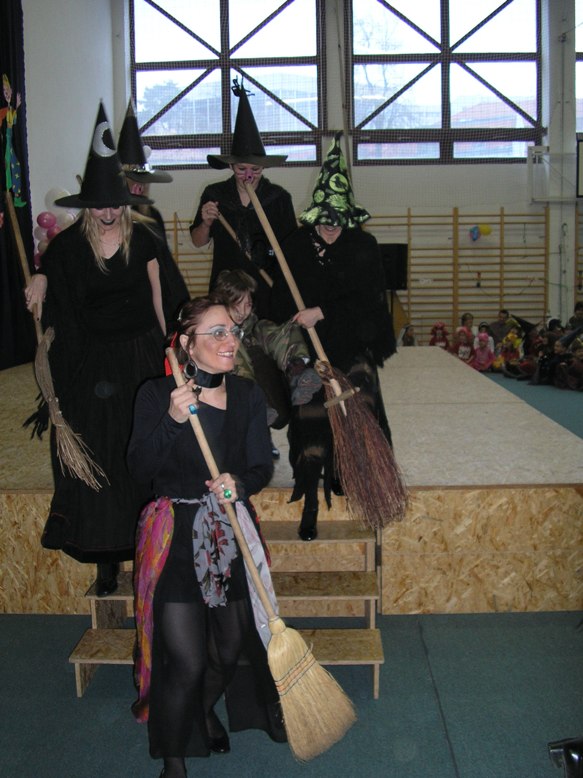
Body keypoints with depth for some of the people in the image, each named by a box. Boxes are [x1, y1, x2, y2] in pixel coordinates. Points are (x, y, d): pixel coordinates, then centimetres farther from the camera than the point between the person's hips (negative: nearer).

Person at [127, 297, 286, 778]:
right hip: (174, 535, -4)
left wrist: (240, 483, -20)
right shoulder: (156, 394, -7)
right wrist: (173, 420, -26)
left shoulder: (248, 395, 2)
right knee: (186, 661, -6)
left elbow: (262, 466, 2)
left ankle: (205, 709, 48)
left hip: (234, 534, 4)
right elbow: (140, 469, -12)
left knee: (232, 644, 13)